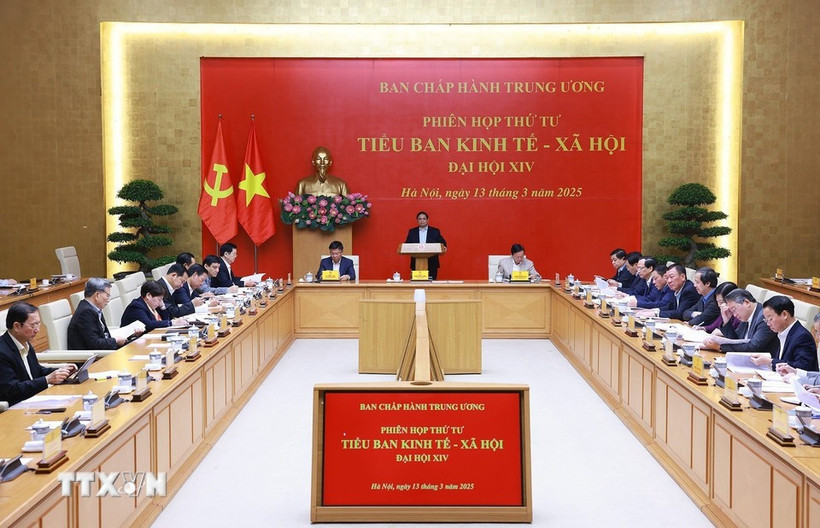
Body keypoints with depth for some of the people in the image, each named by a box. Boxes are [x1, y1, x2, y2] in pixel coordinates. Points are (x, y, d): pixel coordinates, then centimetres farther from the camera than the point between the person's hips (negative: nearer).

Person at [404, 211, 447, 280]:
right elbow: (407, 244, 8)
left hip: (431, 264, -1)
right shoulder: (412, 231, 11)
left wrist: (443, 247, -20)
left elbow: (442, 242, 2)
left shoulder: (435, 231, 7)